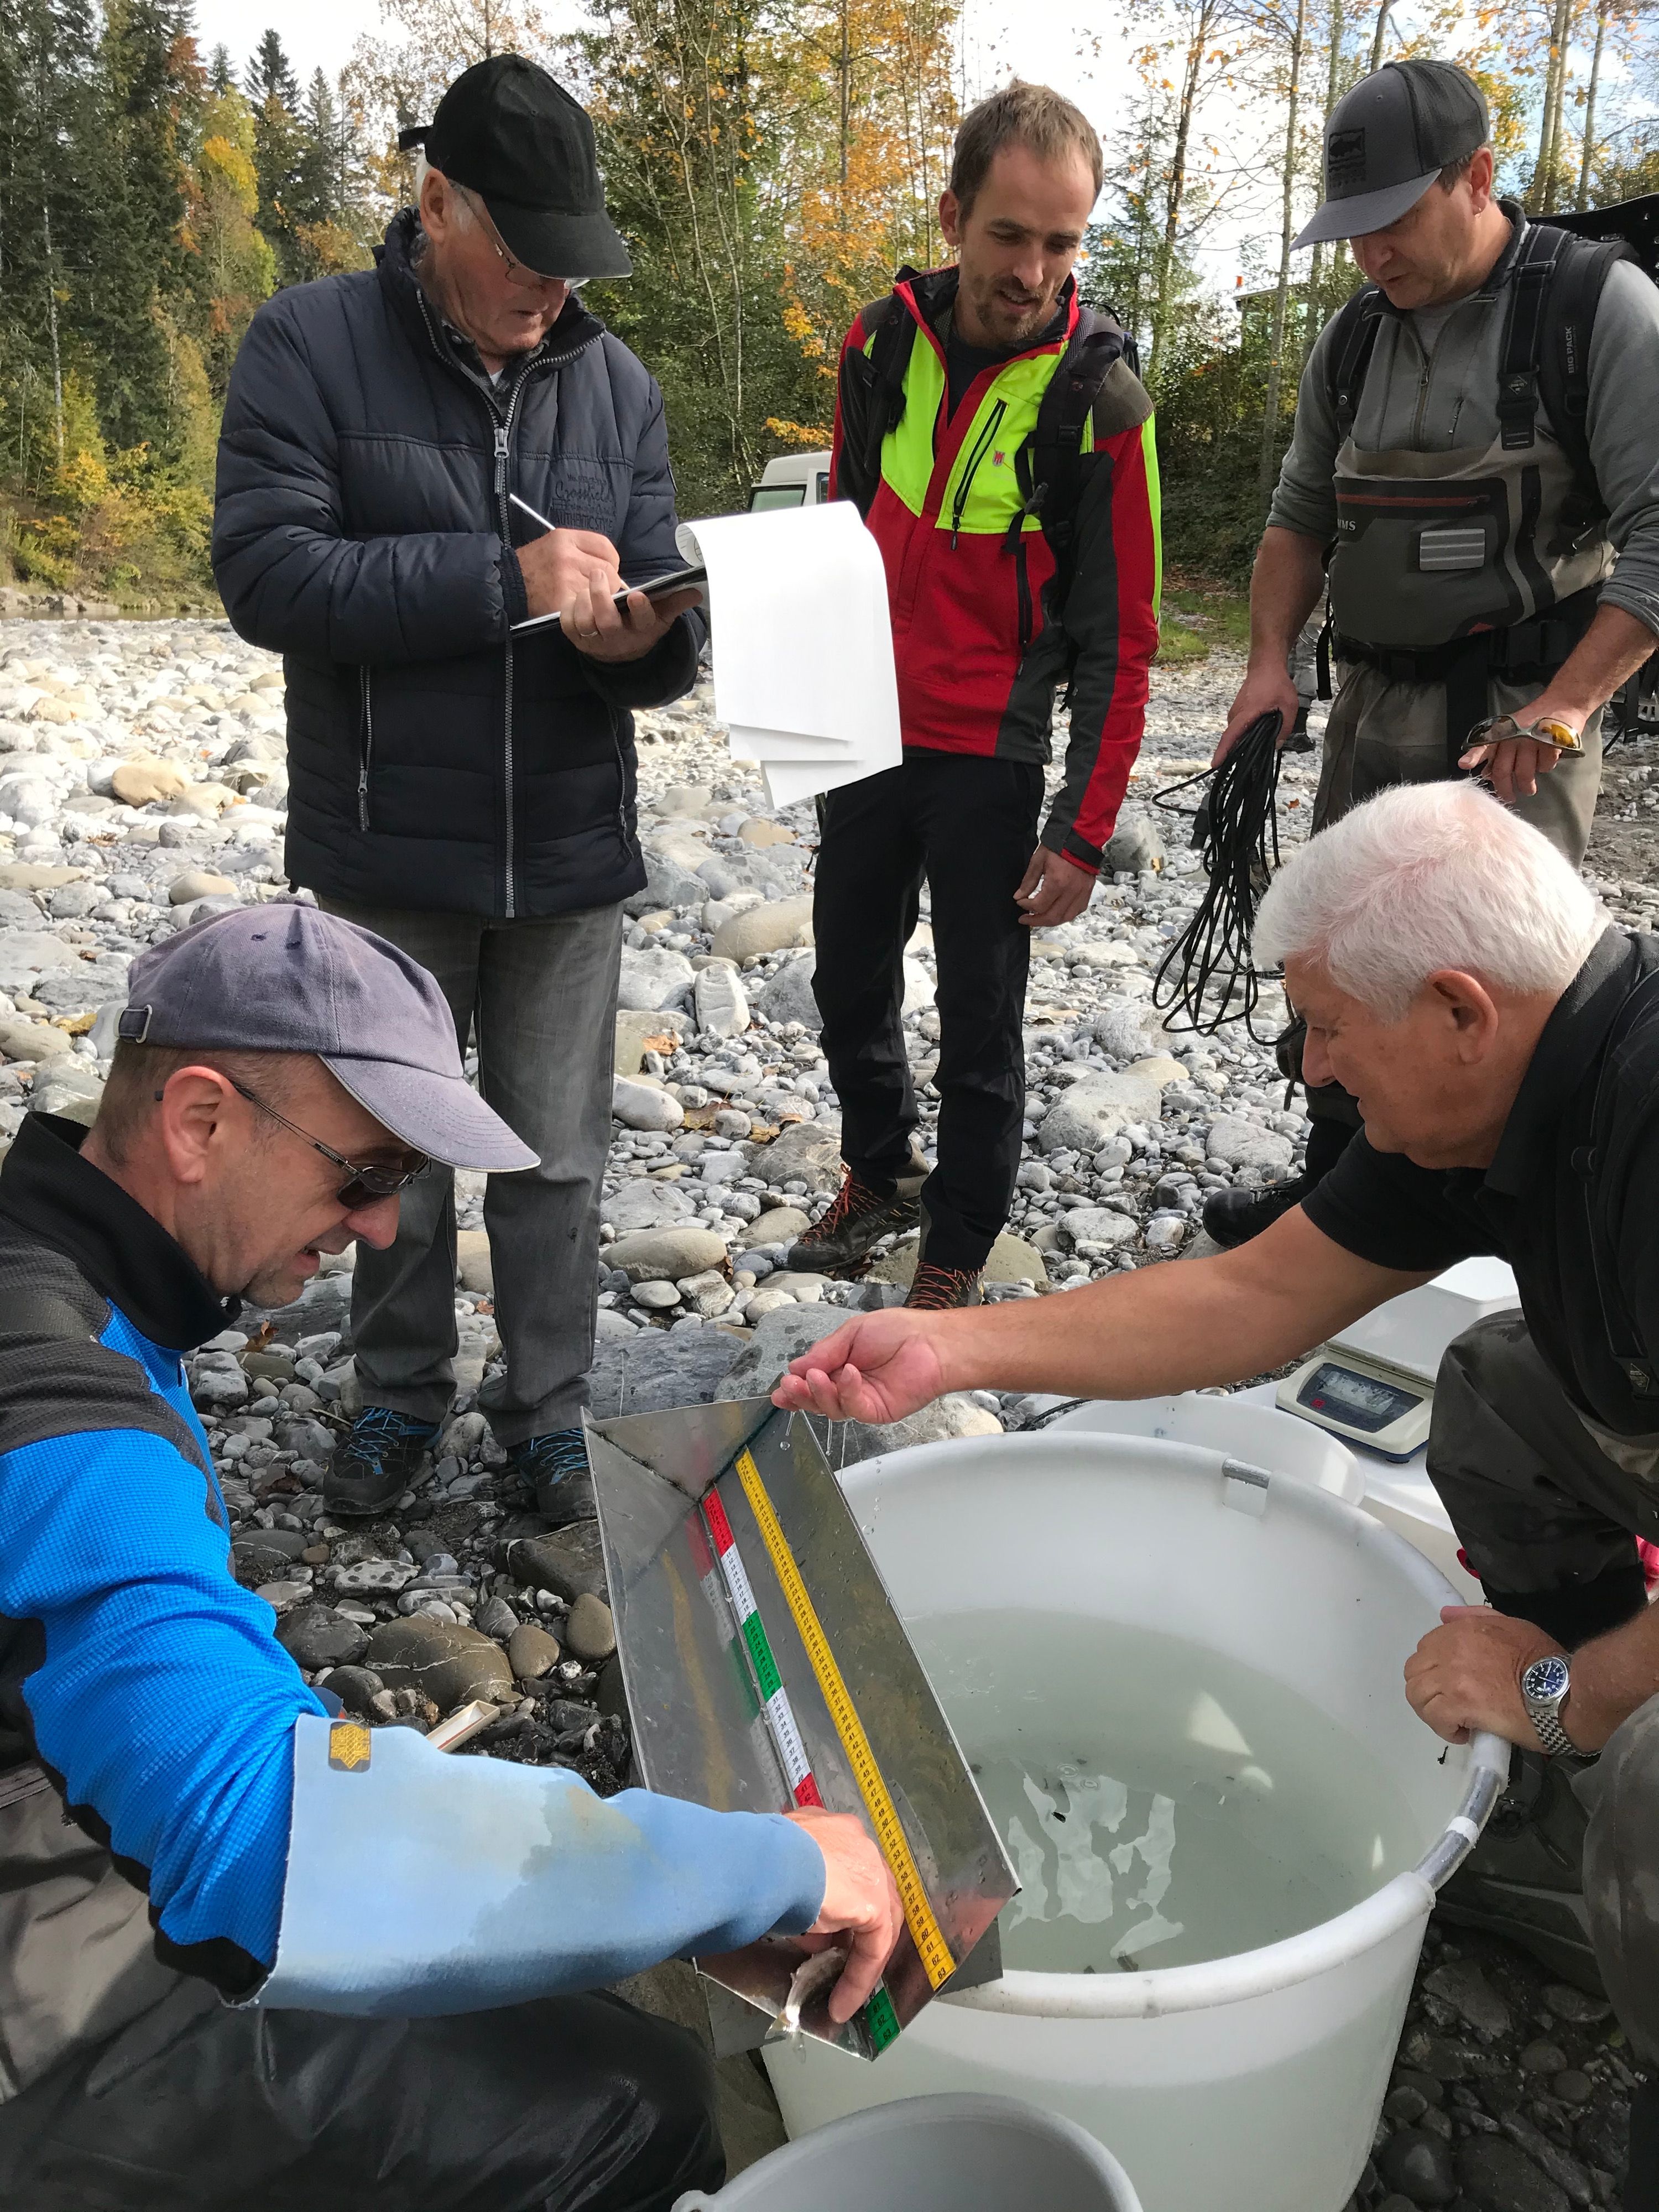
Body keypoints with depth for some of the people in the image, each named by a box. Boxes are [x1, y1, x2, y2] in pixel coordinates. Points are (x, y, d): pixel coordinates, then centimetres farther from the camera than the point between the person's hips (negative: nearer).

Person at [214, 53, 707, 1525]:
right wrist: (506, 577, -21)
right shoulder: (310, 344, -4)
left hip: (570, 852, 2)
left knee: (557, 1157, 10)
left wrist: (644, 637, -19)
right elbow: (265, 572, -16)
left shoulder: (615, 381, 5)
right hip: (390, 851, -2)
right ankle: (402, 1393, 35)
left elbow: (660, 620, 6)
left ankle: (549, 1408, 29)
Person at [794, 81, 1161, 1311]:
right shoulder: (884, 342, -1)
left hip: (989, 758, -5)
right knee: (849, 982, 16)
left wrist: (1085, 833, -15)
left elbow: (1120, 639, -12)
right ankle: (880, 1173, 40)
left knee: (980, 1021, 5)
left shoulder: (1100, 400, -14)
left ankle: (955, 1253, 23)